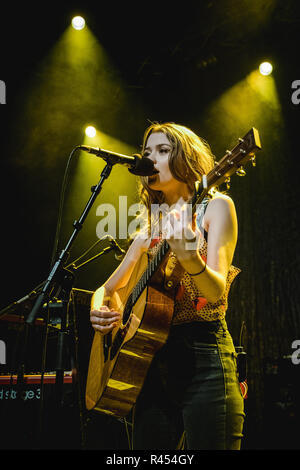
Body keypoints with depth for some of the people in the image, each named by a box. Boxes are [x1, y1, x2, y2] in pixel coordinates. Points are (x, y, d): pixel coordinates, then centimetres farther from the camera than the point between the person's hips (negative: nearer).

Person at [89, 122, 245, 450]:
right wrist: (98, 309, -2)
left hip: (202, 354, -5)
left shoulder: (215, 206, 0)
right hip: (153, 358, 6)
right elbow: (109, 289, 21)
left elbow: (217, 292, -12)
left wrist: (189, 257, -32)